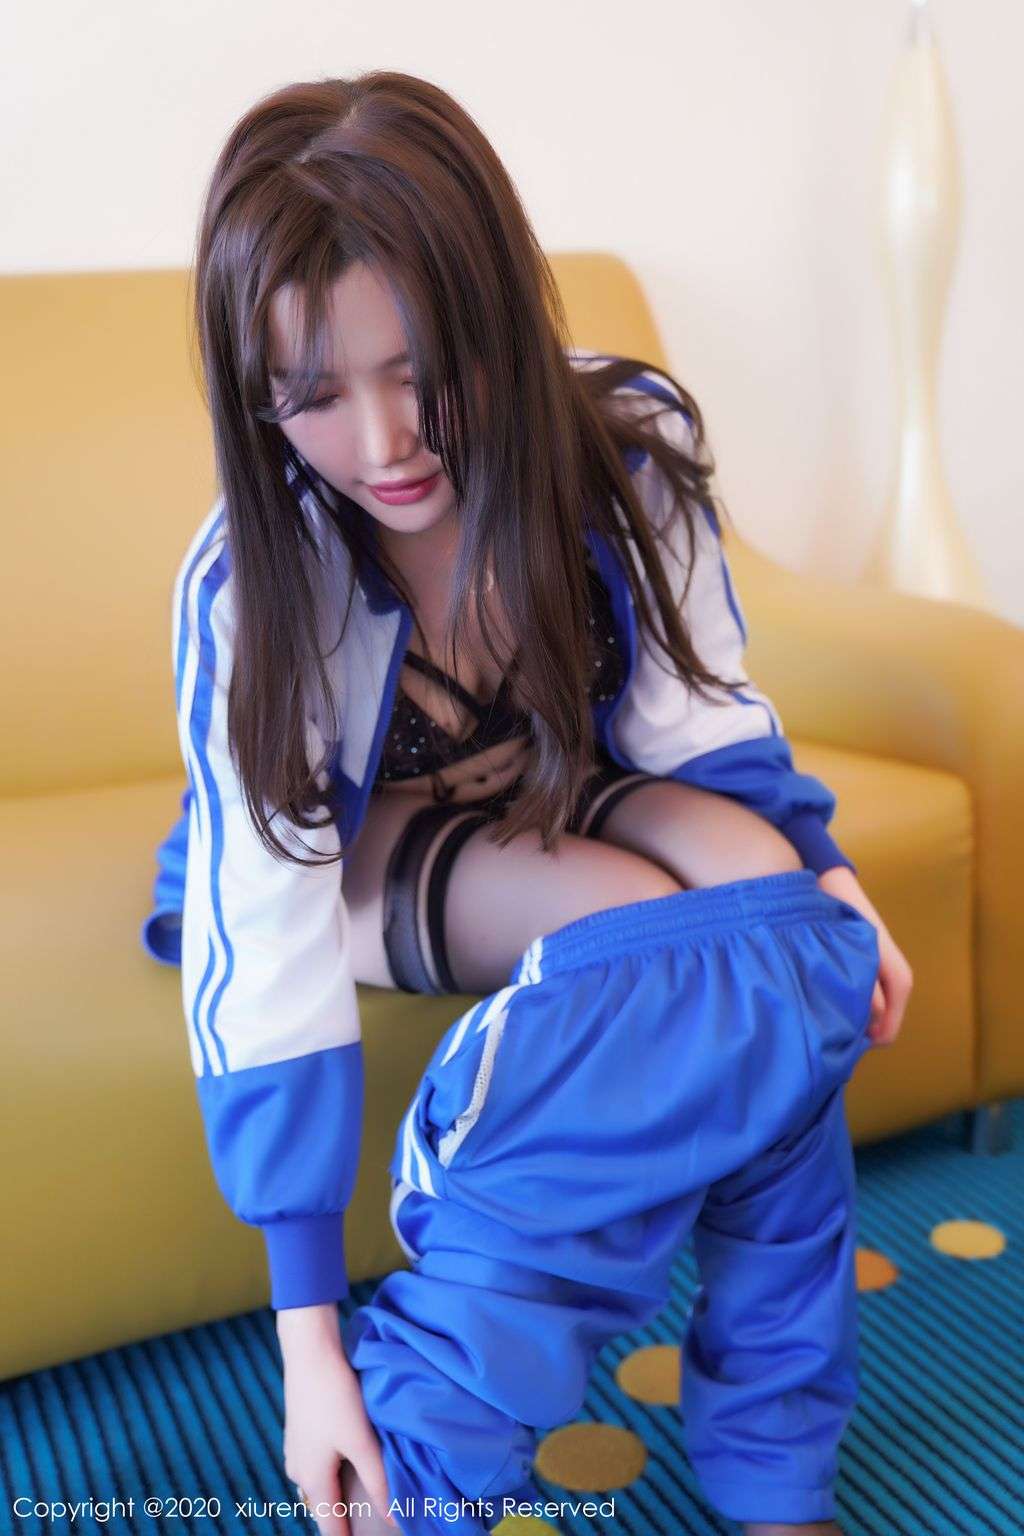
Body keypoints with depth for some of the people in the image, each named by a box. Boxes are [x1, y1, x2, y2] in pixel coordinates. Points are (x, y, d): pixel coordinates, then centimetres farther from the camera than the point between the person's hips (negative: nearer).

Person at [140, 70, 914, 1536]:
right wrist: (307, 1331, -28)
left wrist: (815, 869, -27)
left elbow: (700, 714, -8)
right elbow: (264, 963, -29)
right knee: (636, 925, -31)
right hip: (360, 845, -3)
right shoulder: (252, 584, -28)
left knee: (756, 877, -28)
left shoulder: (629, 441, -21)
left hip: (562, 789, 3)